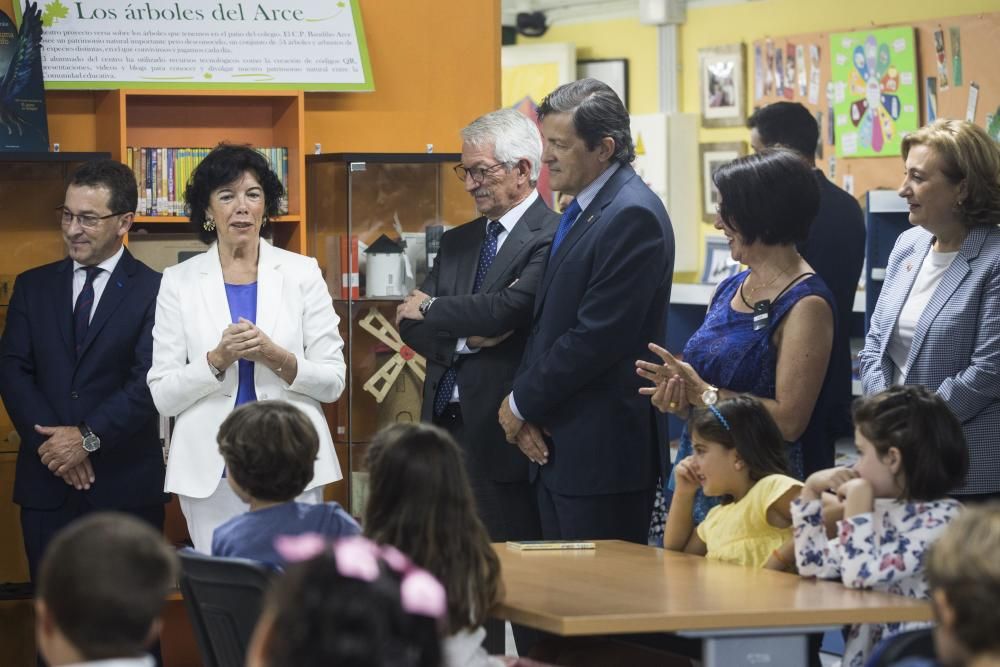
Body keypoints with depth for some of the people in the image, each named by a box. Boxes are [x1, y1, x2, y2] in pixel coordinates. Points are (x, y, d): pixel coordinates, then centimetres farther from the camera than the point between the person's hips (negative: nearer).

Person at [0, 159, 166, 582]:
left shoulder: (155, 291, -2)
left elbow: (149, 382, -10)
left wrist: (89, 437, -15)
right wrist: (52, 444, -9)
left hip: (126, 485, -3)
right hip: (46, 484, 4)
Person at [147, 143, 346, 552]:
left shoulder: (302, 273, 5)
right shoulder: (180, 282, 5)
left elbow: (333, 380, 4)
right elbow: (163, 396, 1)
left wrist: (278, 358, -14)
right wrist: (218, 359, -15)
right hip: (210, 470, 0)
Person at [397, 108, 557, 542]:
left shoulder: (552, 238, -7)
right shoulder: (457, 242, 18)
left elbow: (508, 310, -20)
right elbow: (410, 326, 10)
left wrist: (431, 308, -4)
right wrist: (465, 339, -11)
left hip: (502, 436, -7)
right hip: (444, 424, 7)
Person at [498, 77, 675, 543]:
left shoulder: (633, 216, -15)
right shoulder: (581, 211, 16)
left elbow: (598, 336, -21)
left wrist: (522, 404, -10)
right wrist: (524, 408, 1)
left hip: (603, 449, -9)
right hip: (556, 446, 9)